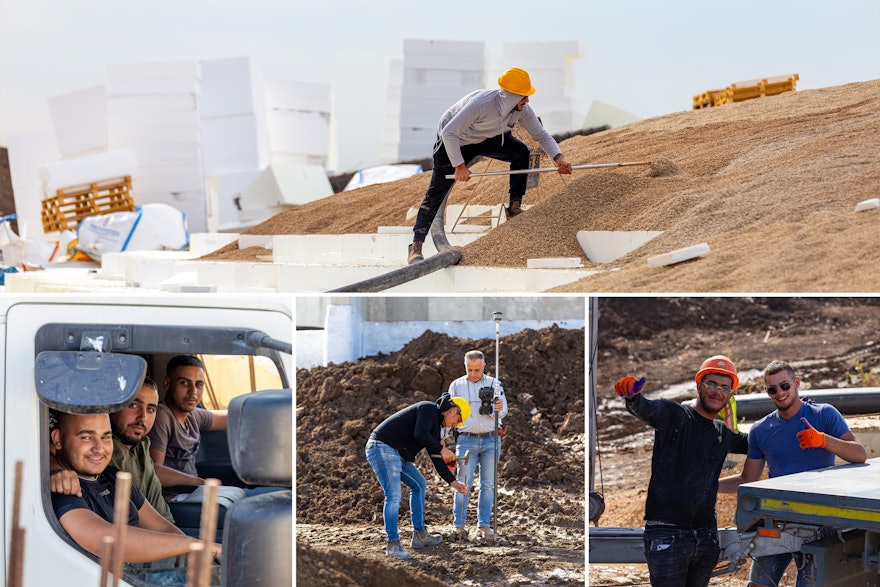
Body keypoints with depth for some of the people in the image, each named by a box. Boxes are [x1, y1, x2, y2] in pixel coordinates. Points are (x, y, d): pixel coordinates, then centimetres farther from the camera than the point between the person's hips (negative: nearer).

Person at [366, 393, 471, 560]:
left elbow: (436, 459, 21)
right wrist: (441, 449, -15)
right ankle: (392, 544, -12)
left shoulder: (436, 424, 19)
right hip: (382, 448, -11)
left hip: (398, 455, 11)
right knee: (393, 495, -16)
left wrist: (453, 482, 17)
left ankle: (420, 535, 24)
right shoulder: (428, 409, -10)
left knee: (419, 485, 19)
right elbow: (419, 434, -26)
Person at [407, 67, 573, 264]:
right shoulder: (481, 103, -39)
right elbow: (449, 132, -36)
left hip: (488, 139, 5)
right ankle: (416, 245, -4)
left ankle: (515, 205, -10)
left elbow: (541, 135, -9)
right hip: (454, 142, -5)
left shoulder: (522, 110, -20)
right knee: (436, 193, -8)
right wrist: (459, 165, -38)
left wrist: (559, 157, -24)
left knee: (520, 151, -21)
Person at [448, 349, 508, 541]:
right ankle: (458, 525, -3)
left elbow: (503, 412, -1)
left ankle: (484, 524, 10)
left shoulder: (494, 384, 6)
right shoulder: (456, 385, 6)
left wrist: (498, 409, -25)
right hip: (466, 440, -1)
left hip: (491, 440, 1)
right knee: (464, 483, -5)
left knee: (488, 484, 4)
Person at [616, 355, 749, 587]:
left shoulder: (724, 434, 16)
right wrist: (632, 396, -48)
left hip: (707, 535, 6)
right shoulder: (673, 415, -4)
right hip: (666, 535, -6)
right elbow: (647, 409, -25)